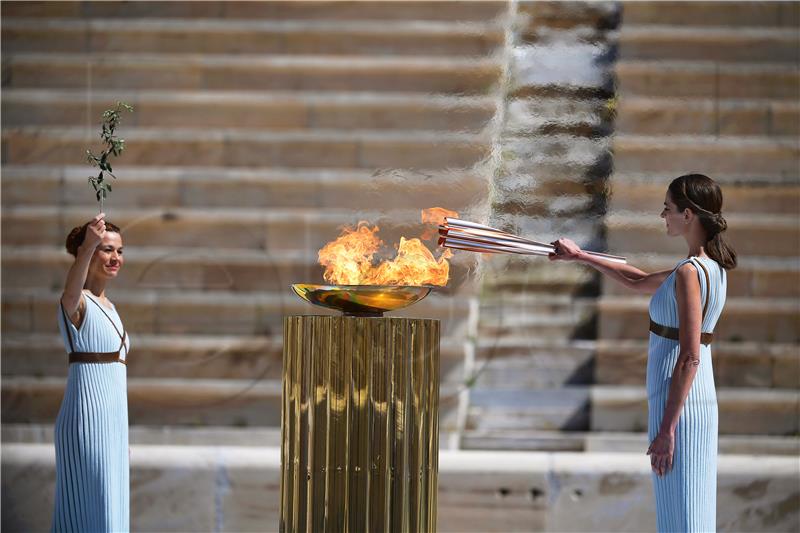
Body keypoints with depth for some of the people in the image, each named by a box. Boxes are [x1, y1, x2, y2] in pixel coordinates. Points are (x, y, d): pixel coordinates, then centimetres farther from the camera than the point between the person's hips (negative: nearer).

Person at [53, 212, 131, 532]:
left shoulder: (106, 305, 15)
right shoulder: (77, 303, -12)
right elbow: (71, 291, -37)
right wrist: (89, 247, -56)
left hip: (111, 419, 9)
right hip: (87, 419, -9)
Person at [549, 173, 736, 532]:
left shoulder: (689, 273, -16)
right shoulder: (712, 267, 12)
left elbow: (689, 357, -21)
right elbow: (638, 282, 28)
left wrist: (666, 430, -20)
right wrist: (580, 257, 31)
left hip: (678, 406, -9)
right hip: (702, 401, 9)